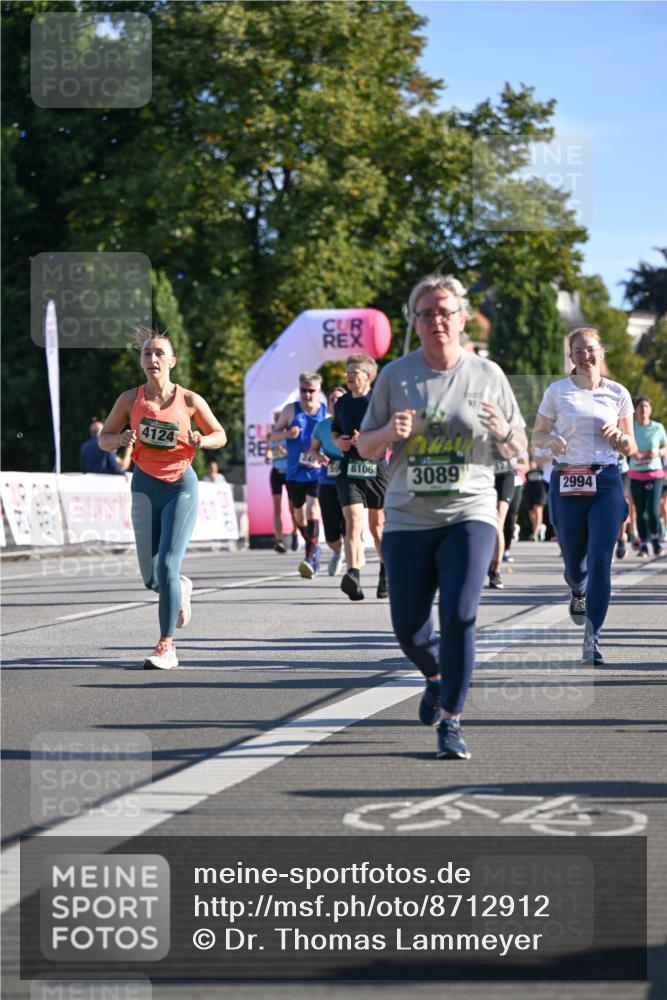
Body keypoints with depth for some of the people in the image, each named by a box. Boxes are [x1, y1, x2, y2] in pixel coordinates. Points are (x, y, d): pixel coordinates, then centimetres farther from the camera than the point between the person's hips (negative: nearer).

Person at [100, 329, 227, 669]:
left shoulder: (189, 400, -6)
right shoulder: (130, 399, -2)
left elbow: (220, 435, 6)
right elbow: (104, 439, 7)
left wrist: (200, 440, -16)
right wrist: (121, 439, -15)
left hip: (181, 486, -3)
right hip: (145, 485, 3)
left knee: (167, 567, -15)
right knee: (151, 578, 4)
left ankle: (167, 647, -8)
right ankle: (181, 588, 42)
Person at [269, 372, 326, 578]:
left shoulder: (326, 412, 0)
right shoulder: (291, 410, 3)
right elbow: (273, 436, 6)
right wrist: (287, 434, -15)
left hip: (317, 473, -3)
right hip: (294, 473, 3)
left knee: (312, 510, -19)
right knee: (299, 515, 12)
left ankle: (310, 558, -24)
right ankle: (314, 549, 35)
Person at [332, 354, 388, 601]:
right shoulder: (342, 403, 12)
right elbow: (334, 431, 25)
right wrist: (338, 441, 3)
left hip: (376, 469, -2)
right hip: (349, 470, 2)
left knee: (377, 525, 11)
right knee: (353, 521, -15)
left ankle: (386, 570, 33)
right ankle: (353, 574, -28)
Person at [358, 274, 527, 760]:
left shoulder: (486, 374, 4)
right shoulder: (395, 375, 4)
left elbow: (517, 449, 10)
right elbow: (364, 447, 9)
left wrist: (503, 431, -13)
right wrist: (390, 433, -13)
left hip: (469, 514, -1)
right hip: (408, 519, 1)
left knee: (459, 615, -19)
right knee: (409, 631, 2)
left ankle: (451, 720, -6)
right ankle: (436, 677, 37)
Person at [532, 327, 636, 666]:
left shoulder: (618, 393, 6)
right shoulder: (557, 391, 4)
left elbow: (630, 449, 12)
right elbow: (537, 436, 10)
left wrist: (619, 437, -10)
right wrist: (551, 440, -13)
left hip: (606, 482, 0)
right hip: (567, 482, 0)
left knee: (601, 560, -12)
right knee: (574, 562, 6)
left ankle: (592, 639, -7)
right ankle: (578, 592, 44)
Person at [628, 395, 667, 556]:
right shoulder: (630, 427, 0)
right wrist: (633, 453, -20)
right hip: (636, 475, 1)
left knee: (653, 510, -12)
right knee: (640, 511, -1)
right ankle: (643, 545, 11)